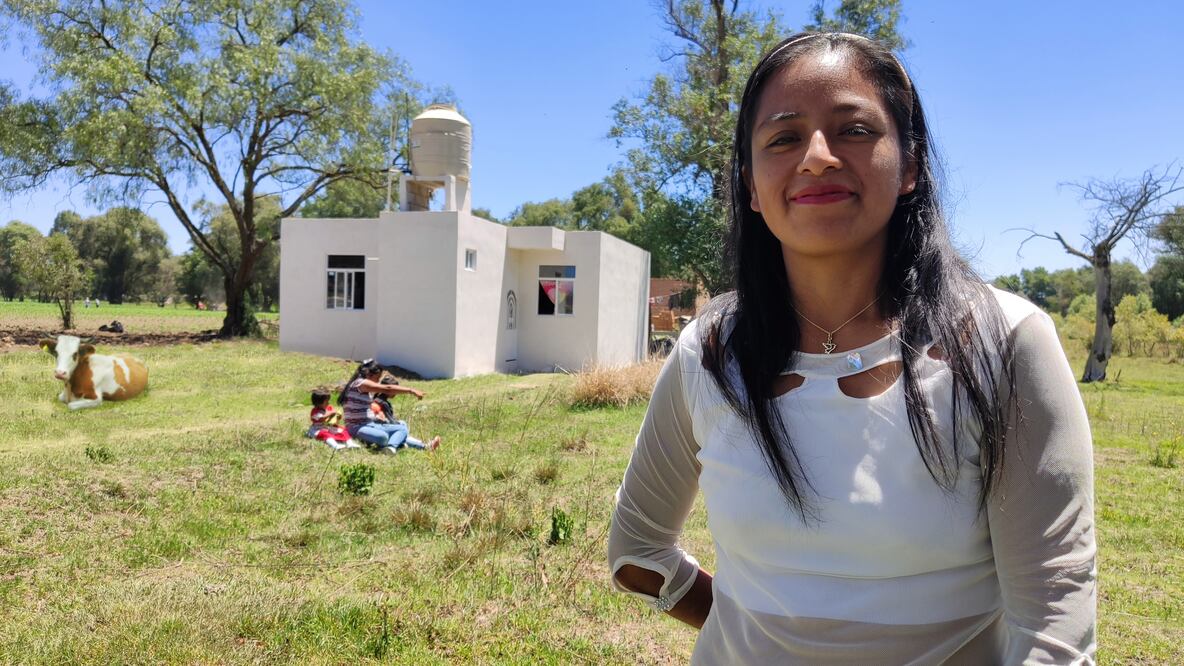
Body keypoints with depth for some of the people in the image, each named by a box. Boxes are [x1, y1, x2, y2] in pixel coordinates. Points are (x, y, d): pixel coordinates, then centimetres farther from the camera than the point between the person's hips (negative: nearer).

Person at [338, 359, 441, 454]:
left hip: (368, 425, 11)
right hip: (357, 428, -11)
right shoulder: (361, 383, -14)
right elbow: (387, 389, -21)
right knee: (382, 437, -41)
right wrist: (411, 390, -20)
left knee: (402, 428, 9)